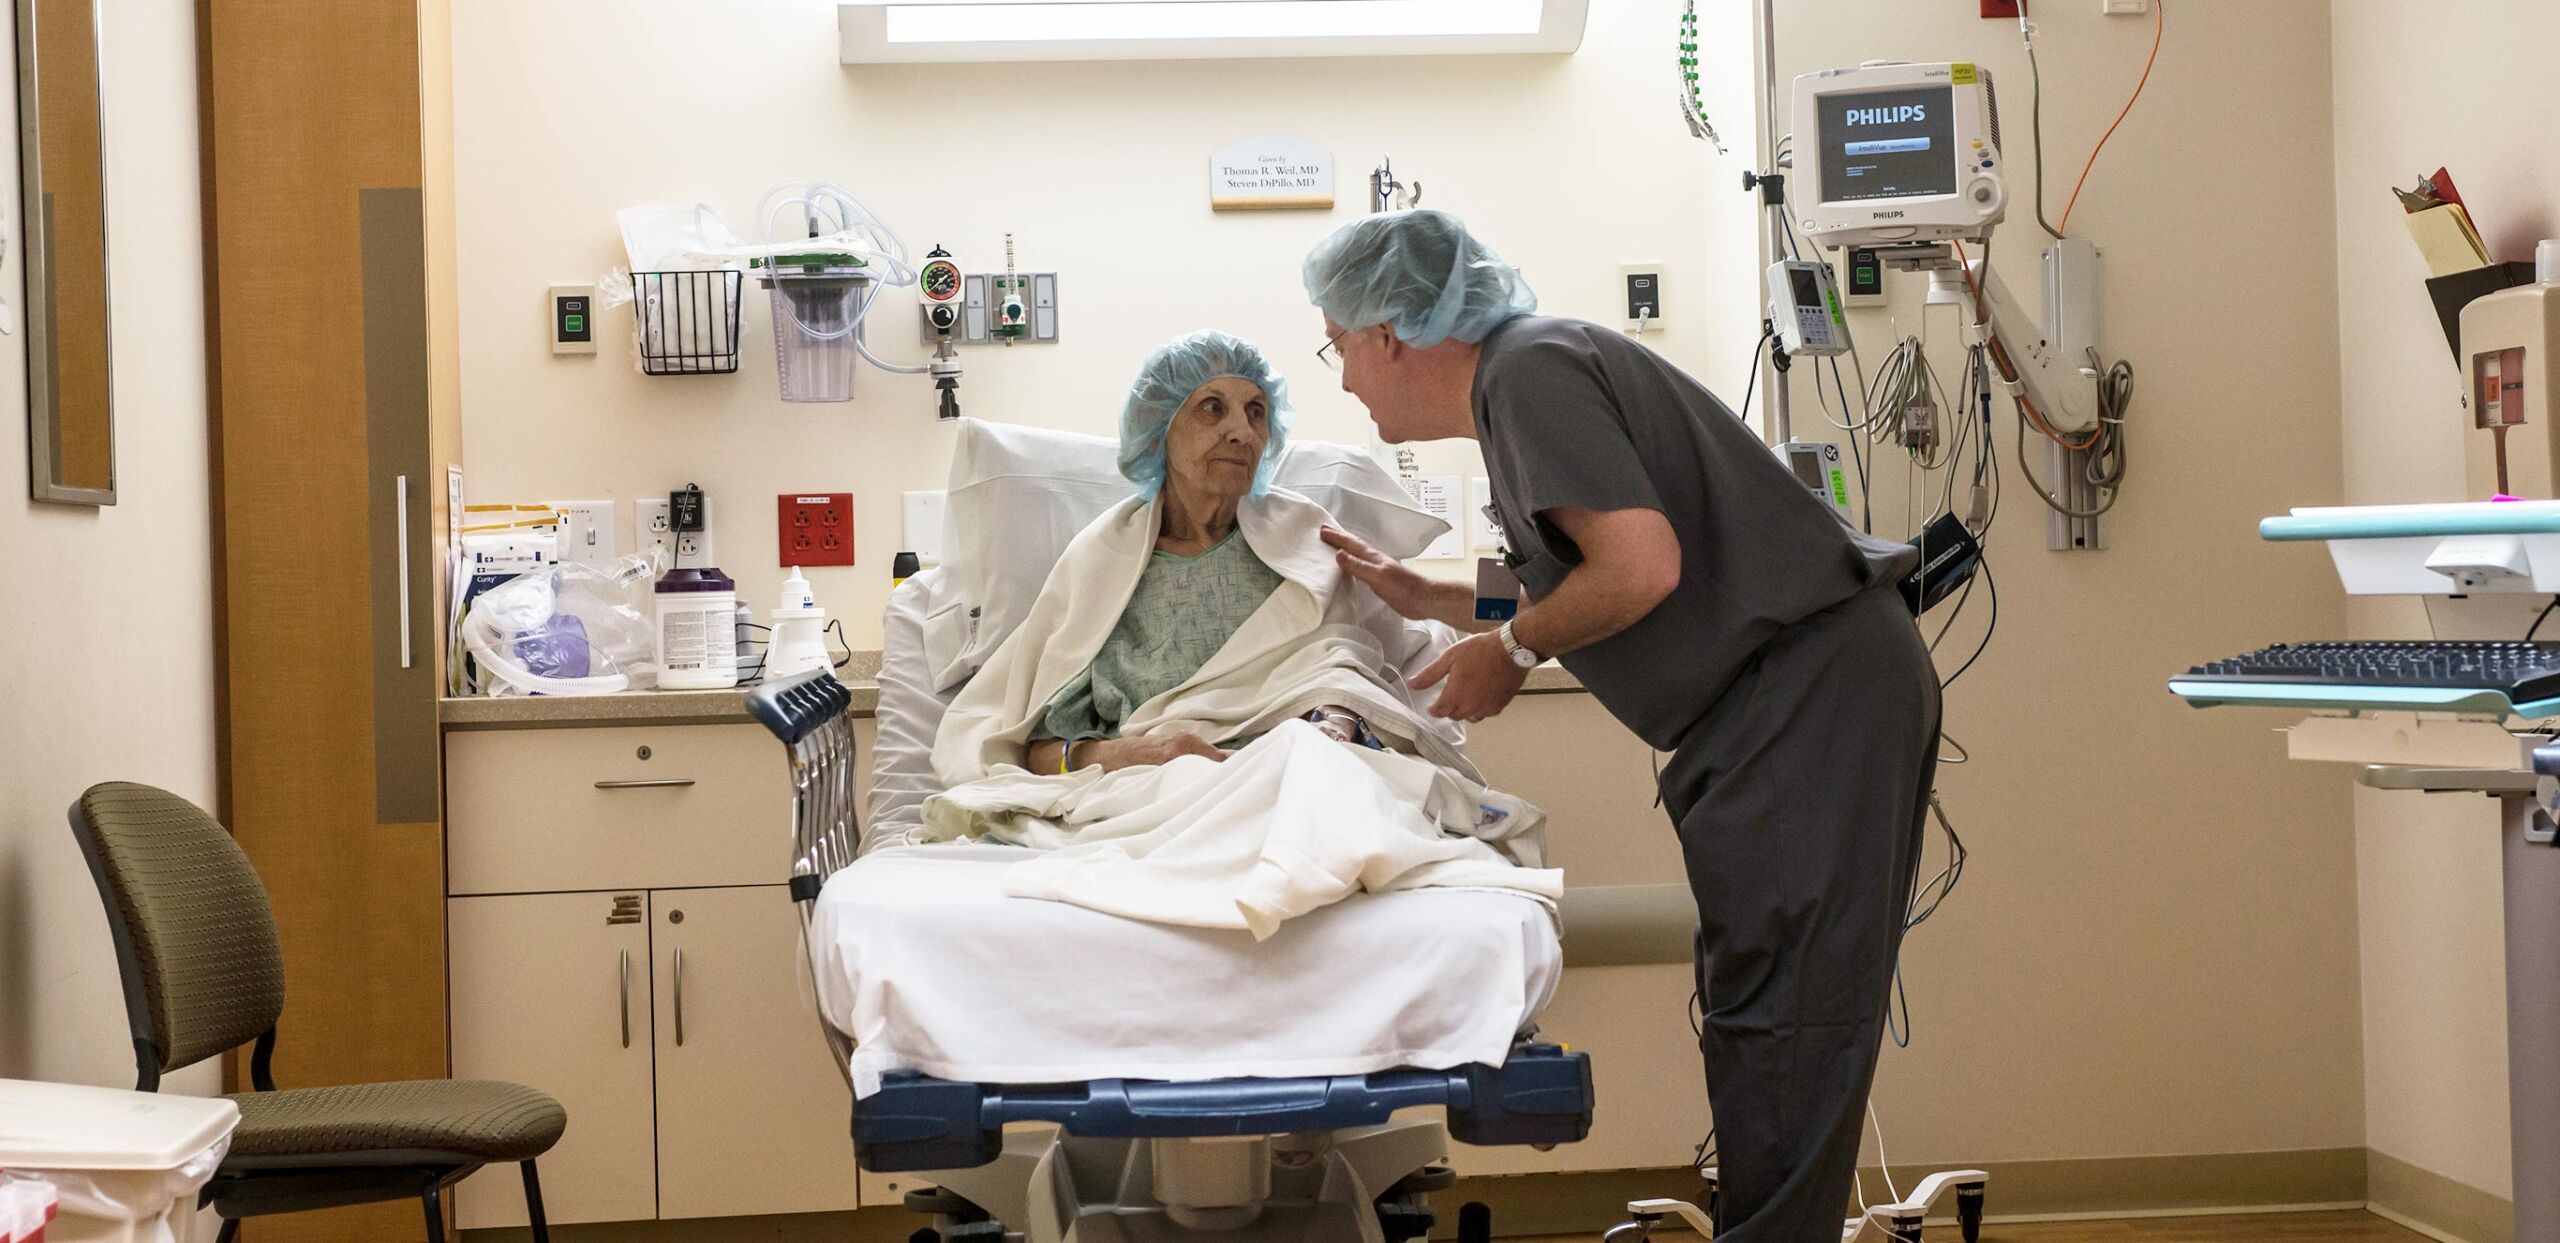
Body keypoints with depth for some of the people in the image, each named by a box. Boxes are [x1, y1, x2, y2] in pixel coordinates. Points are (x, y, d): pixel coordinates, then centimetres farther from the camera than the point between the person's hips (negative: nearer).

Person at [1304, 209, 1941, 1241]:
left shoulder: (1531, 370, -12)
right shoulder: (1529, 374, 19)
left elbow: (1641, 567, -23)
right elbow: (1587, 595, 25)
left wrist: (1509, 648, -7)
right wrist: (1420, 597, 28)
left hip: (1812, 685, -11)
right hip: (1800, 691, 11)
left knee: (1780, 1009, -10)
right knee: (1756, 997, 13)